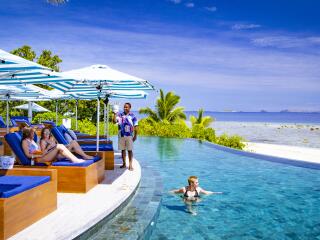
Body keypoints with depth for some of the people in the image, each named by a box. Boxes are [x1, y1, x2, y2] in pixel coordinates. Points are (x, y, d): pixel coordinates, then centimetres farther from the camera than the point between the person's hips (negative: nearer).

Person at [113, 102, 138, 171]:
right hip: (121, 135, 3)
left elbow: (135, 126, -1)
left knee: (130, 150, 0)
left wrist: (135, 135, -4)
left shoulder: (132, 116, -2)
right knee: (123, 150, 10)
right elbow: (115, 121, -9)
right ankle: (124, 164, 22)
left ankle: (130, 165, 4)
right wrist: (115, 114, -18)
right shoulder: (120, 115, 4)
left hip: (129, 135, -3)